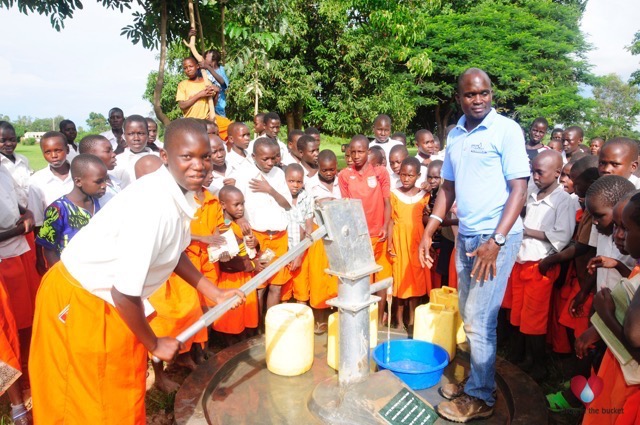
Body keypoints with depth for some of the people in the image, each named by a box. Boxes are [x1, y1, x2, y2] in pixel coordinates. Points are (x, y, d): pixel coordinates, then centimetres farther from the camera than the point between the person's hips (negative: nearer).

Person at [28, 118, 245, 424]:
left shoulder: (178, 192, -7)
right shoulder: (153, 206, -33)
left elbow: (174, 252, 8)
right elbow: (125, 293, -27)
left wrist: (215, 293, 6)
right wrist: (154, 343, -11)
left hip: (109, 299, 8)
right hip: (80, 301, -8)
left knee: (127, 384, 22)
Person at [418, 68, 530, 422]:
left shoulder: (506, 129, -9)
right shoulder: (454, 135, 9)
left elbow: (519, 189, -13)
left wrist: (495, 241, -20)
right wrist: (428, 232, 8)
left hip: (496, 237, -6)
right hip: (465, 235, 6)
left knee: (479, 319, 0)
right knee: (469, 316, 14)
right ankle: (476, 377, 33)